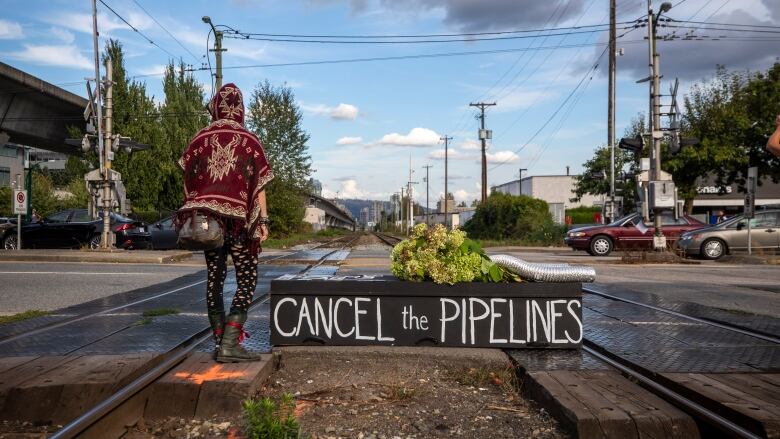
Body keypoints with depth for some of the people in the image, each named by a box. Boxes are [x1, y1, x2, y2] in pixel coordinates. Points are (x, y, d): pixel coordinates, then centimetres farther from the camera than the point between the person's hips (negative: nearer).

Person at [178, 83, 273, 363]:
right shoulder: (249, 141, -1)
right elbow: (259, 184, -3)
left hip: (206, 217, 3)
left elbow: (189, 181, 8)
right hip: (239, 219, -3)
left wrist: (190, 217, 15)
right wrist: (263, 221, -2)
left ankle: (220, 341, 14)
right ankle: (230, 343, -8)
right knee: (247, 279, 3)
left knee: (214, 277, 11)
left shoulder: (200, 139, 6)